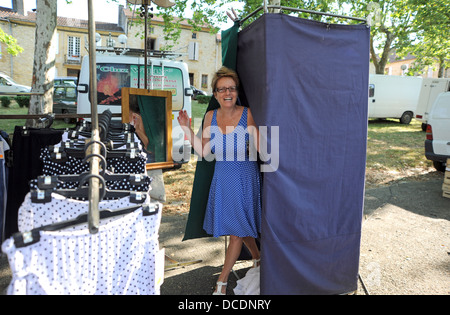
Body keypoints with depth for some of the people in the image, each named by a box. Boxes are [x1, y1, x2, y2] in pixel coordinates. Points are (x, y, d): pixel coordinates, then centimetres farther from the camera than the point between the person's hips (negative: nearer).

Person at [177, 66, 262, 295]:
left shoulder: (248, 115, -12)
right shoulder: (210, 116, 0)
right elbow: (203, 152, 0)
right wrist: (187, 129, -6)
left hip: (245, 177, -4)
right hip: (222, 177, 4)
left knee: (237, 228, 4)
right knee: (240, 226, 19)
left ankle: (222, 281, 21)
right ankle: (257, 257, 47)